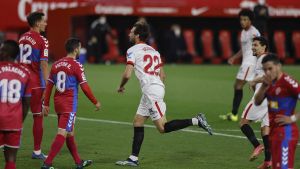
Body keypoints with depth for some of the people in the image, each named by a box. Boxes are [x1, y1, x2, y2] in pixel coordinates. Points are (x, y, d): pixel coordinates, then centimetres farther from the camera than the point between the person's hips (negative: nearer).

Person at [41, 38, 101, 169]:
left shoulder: (56, 64, 9)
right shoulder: (76, 65, -10)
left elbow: (49, 85, 9)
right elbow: (85, 87, -10)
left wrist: (46, 104, 15)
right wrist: (95, 102, 1)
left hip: (58, 103, 7)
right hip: (69, 104, -7)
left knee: (70, 133, 17)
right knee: (62, 134, -8)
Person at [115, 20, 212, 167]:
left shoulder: (133, 50, -4)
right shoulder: (153, 50, 20)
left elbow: (127, 74, -11)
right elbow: (162, 75, 20)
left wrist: (121, 86, 7)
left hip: (151, 91, -9)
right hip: (158, 88, 9)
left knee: (163, 127, -8)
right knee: (137, 122, 12)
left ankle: (196, 121, -15)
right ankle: (133, 159, 12)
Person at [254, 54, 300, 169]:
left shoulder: (287, 82, -17)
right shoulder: (270, 83, 9)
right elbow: (257, 102, 9)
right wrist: (264, 86, -7)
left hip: (285, 133, -9)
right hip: (274, 132, 9)